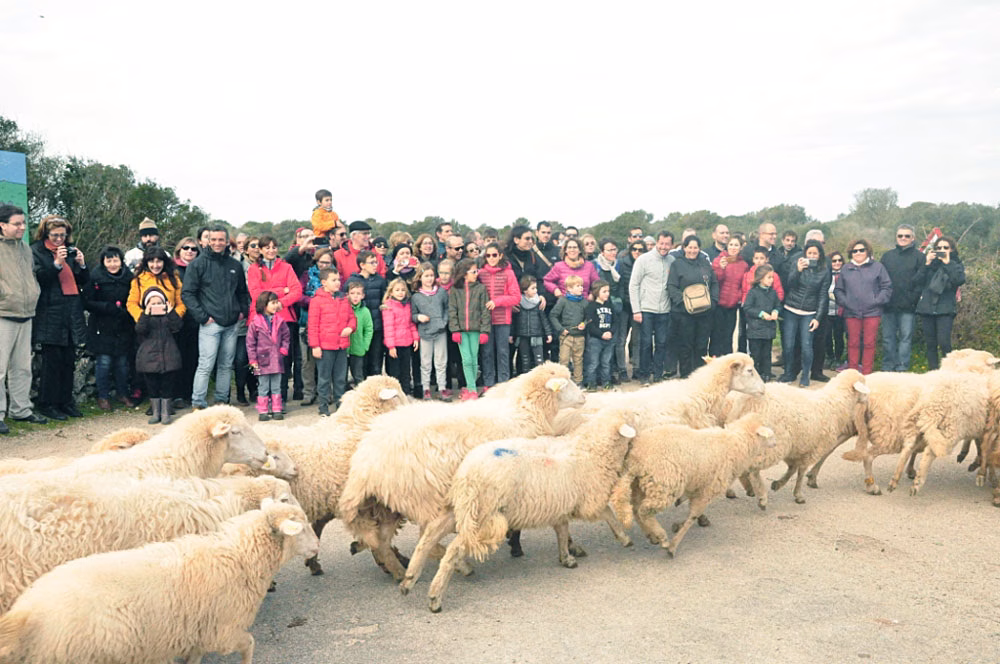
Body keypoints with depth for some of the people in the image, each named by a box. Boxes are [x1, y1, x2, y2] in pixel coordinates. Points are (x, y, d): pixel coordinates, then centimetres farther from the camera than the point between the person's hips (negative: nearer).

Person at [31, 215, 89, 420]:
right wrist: (56, 263, -19)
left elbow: (84, 281, 16)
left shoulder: (71, 251, 16)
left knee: (69, 360, 7)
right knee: (51, 359, -5)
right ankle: (47, 404, 4)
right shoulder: (36, 251, 1)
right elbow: (37, 278, -11)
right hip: (49, 313, -5)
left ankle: (65, 402, 16)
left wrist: (81, 264, -2)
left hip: (72, 313, 5)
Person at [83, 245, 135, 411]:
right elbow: (87, 303, -9)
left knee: (122, 362, 9)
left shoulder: (128, 276, 4)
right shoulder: (95, 276, -6)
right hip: (102, 328, -3)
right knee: (104, 362, -1)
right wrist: (110, 307, -17)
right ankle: (103, 397, 13)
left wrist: (125, 310, -5)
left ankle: (123, 394, 24)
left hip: (123, 328, 3)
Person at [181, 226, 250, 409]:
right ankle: (198, 404, -2)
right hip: (210, 324, -5)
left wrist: (243, 311, 9)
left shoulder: (235, 265, 13)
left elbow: (243, 292, 25)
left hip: (231, 325, 5)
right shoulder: (199, 264, -2)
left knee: (226, 365, 10)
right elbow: (187, 293, -5)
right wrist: (202, 316, -11)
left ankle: (222, 400, 19)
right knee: (206, 365, -8)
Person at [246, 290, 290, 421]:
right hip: (262, 360, -3)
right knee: (263, 388, 4)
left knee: (276, 387, 9)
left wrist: (284, 349, -1)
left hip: (277, 360, 3)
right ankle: (263, 412, 11)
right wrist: (253, 359, -6)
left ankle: (277, 410, 16)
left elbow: (286, 336, 14)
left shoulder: (280, 321, 4)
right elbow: (250, 342, -3)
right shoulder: (255, 323, -6)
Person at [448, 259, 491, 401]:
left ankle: (469, 388, 15)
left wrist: (485, 331, -5)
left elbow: (485, 311, 1)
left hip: (475, 329, 0)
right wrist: (455, 330, -6)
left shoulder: (480, 288, 2)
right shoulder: (455, 289, 4)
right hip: (461, 330, 0)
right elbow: (452, 311, 3)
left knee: (474, 360, 3)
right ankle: (472, 390, -1)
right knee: (466, 360, -5)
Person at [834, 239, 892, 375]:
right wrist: (844, 302, -1)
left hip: (872, 312, -2)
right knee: (853, 343, 5)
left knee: (869, 344, -1)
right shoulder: (846, 269, 12)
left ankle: (867, 374, 6)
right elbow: (838, 290, 14)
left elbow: (887, 288, 3)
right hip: (851, 313, 2)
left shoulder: (878, 267, 5)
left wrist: (877, 301, -8)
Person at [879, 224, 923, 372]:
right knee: (888, 338, 6)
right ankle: (887, 368, 13)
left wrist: (913, 299, -13)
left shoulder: (918, 257, 2)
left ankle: (902, 368, 5)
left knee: (906, 337, 1)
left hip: (907, 306, -3)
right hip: (888, 305, 3)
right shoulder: (887, 255, 13)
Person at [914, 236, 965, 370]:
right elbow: (918, 281, 1)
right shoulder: (930, 263, 14)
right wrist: (926, 264, -7)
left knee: (944, 342, -15)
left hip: (945, 310, -3)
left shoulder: (956, 265, 9)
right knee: (930, 344, 4)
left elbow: (960, 280, -12)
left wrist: (947, 263, -10)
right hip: (926, 308, 3)